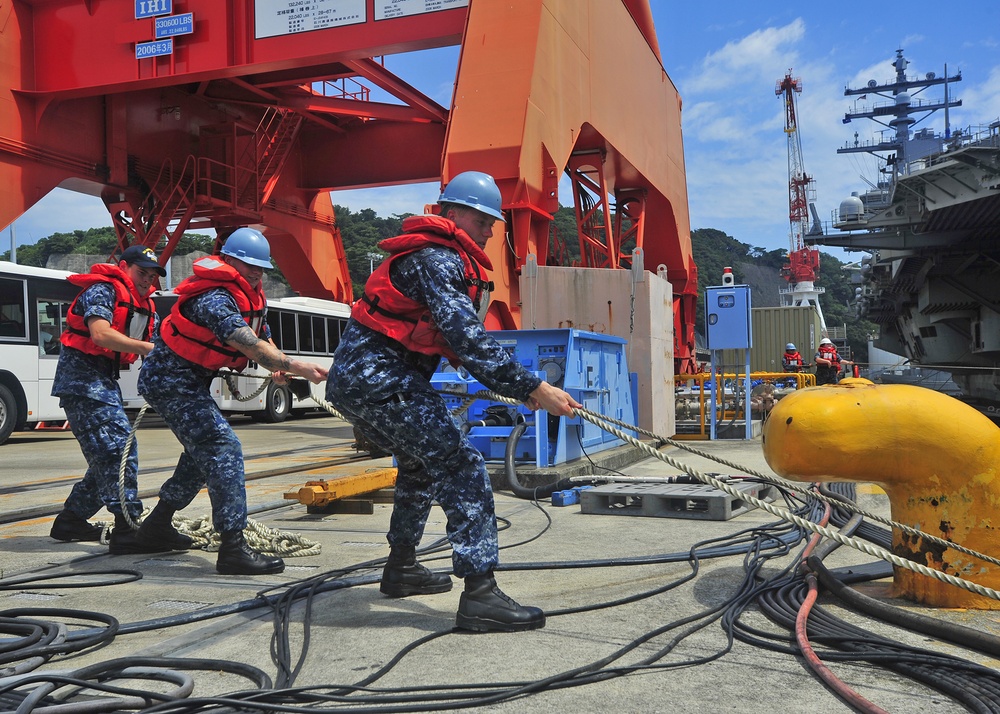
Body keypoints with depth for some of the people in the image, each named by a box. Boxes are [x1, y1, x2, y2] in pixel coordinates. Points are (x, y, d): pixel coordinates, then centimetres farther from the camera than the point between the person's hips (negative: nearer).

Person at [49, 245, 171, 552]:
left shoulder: (145, 307, 16)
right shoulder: (103, 291, -11)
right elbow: (101, 334, -26)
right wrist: (147, 348, -30)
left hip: (105, 380, 10)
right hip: (81, 376, -10)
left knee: (107, 454, 13)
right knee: (118, 445, -19)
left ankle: (71, 520, 26)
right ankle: (127, 530, -22)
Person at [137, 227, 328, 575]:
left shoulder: (251, 297, 5)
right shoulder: (214, 298, -28)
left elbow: (263, 337, 7)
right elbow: (244, 341, -43)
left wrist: (276, 367, -16)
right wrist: (291, 365, -52)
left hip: (192, 381, 11)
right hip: (170, 380, -11)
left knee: (203, 450, 21)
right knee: (223, 448, -19)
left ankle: (158, 524, 36)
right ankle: (233, 548, -22)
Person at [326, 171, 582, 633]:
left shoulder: (442, 257, 20)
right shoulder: (435, 259, -13)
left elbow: (457, 337, 19)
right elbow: (467, 339, -26)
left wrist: (519, 384, 10)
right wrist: (531, 388, -28)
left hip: (353, 378, 11)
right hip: (379, 378, -11)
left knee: (421, 462, 27)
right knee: (461, 468, -12)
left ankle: (401, 567, 39)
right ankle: (480, 595, -14)